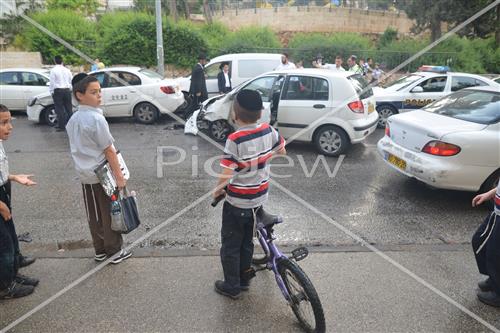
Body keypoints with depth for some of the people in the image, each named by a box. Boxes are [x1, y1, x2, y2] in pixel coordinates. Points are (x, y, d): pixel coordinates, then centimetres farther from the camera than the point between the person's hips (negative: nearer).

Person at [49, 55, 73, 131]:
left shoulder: (53, 70, -7)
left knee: (59, 109, -1)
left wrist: (51, 92, 0)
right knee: (69, 108, 9)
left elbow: (52, 82, -8)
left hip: (58, 91, -4)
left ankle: (61, 126, -1)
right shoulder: (67, 70, 7)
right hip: (67, 90, 4)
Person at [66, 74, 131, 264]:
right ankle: (114, 251, 19)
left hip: (85, 174, 8)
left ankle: (100, 251, 28)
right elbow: (109, 151, -19)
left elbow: (78, 148, 12)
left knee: (93, 215, 15)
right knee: (110, 214, 7)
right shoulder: (96, 119, -20)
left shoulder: (73, 120, 5)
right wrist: (119, 176, -16)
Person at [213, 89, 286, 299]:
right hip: (259, 199, 6)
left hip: (237, 202, -6)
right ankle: (244, 278, 40)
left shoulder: (235, 140, -25)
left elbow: (226, 174, -26)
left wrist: (218, 190, -7)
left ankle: (232, 286, 28)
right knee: (247, 241, 24)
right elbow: (281, 151, 9)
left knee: (231, 245, 14)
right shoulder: (269, 131, -8)